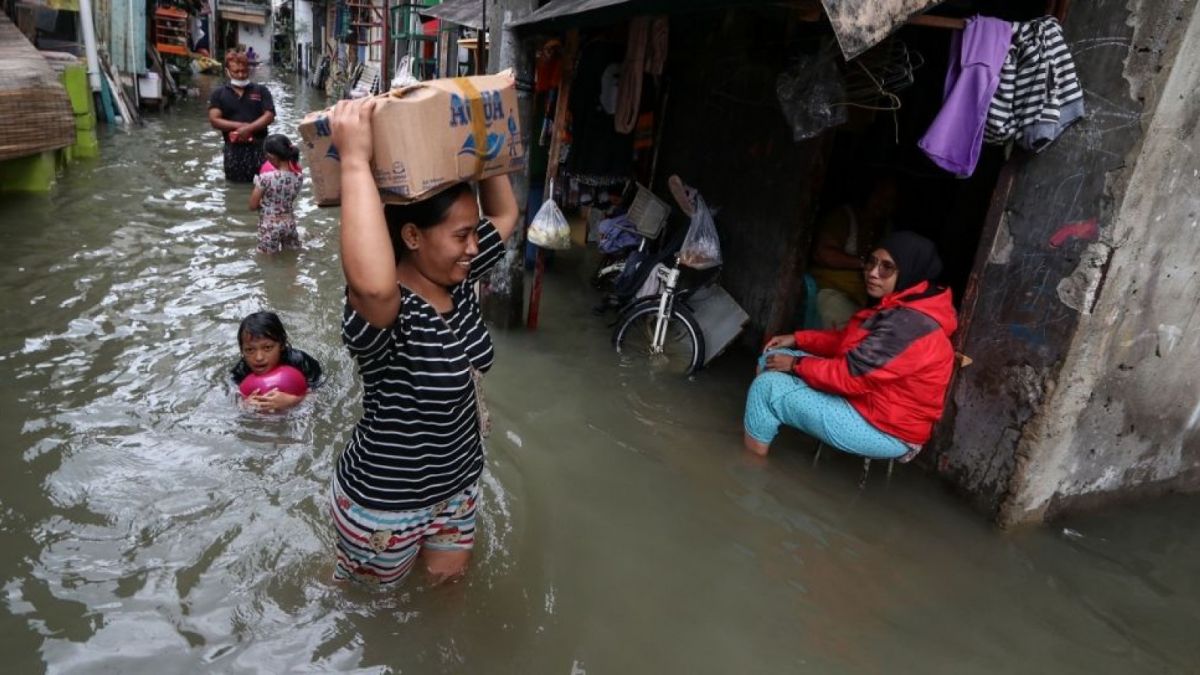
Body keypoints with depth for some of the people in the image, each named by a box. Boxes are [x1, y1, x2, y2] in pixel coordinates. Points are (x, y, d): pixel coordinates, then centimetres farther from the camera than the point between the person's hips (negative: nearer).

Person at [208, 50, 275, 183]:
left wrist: (249, 128, -17)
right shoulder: (219, 93, 7)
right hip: (233, 147, 1)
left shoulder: (261, 91, 5)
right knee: (236, 181, 8)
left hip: (259, 145, -1)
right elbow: (214, 120, -2)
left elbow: (269, 116, -4)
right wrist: (239, 125, -13)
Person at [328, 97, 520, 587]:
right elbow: (371, 283, -59)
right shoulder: (385, 309, -33)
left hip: (457, 481, 7)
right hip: (385, 501, -6)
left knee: (448, 575, 28)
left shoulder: (457, 282, -8)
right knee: (371, 589, 25)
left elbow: (504, 215, 3)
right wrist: (355, 160, -52)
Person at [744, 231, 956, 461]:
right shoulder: (899, 306, 5)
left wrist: (796, 364, -13)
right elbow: (848, 341, 16)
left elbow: (851, 375, -27)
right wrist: (797, 339, 6)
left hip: (886, 430, -10)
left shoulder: (910, 323, -28)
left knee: (768, 385, -13)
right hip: (871, 399, 10)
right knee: (773, 357, 7)